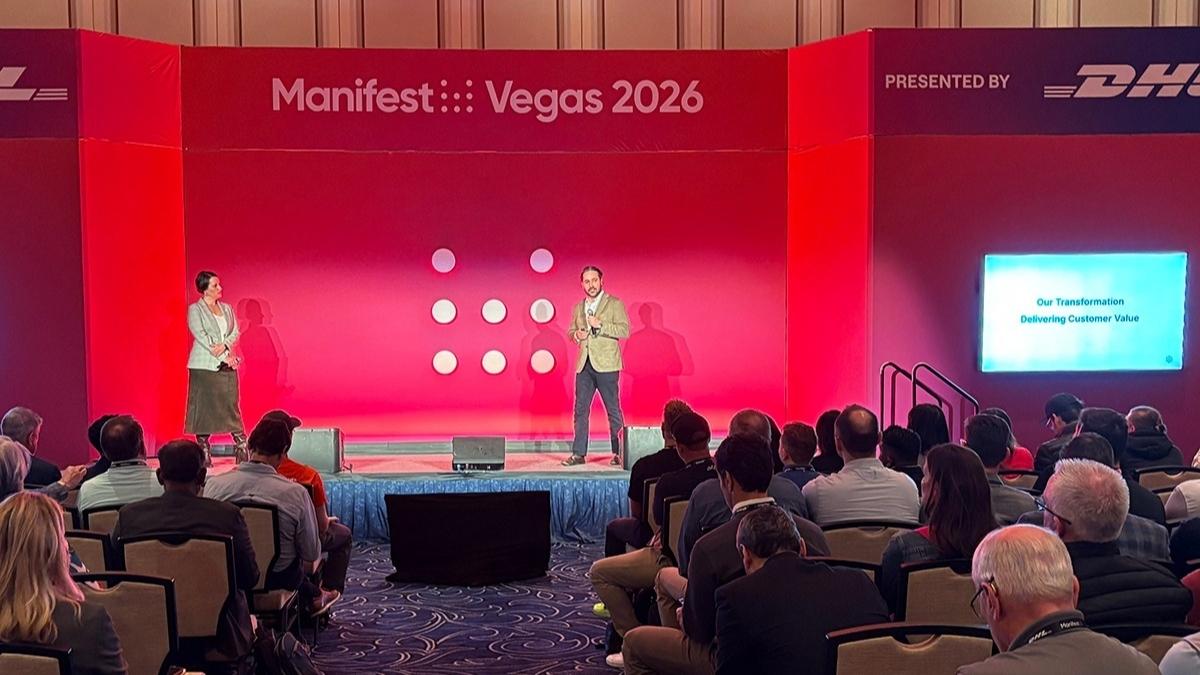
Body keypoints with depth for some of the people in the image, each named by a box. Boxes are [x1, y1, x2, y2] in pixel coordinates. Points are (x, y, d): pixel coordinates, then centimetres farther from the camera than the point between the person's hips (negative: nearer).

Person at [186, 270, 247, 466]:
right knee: (204, 407, -2)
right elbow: (201, 336, -10)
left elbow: (235, 332, 8)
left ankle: (242, 449, 4)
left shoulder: (227, 309, 15)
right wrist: (224, 356, -14)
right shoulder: (195, 310, -1)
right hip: (204, 366, -4)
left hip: (227, 365, 4)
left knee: (231, 404, 3)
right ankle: (204, 452, 3)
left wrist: (224, 345, -13)